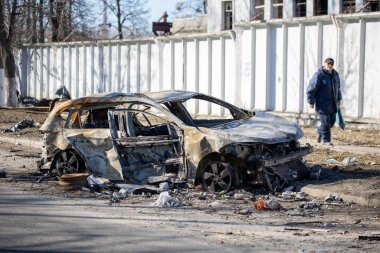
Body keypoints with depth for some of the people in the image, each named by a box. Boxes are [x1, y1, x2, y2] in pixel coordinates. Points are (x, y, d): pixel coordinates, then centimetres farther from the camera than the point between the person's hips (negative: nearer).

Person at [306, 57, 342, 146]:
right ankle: (326, 139, 4)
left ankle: (320, 131, 34)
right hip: (323, 104, -7)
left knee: (332, 120, 12)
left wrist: (339, 98, 25)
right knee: (325, 122, -6)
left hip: (332, 104, 7)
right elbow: (311, 89, -14)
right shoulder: (319, 75, -14)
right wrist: (311, 101, -15)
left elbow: (338, 88, 24)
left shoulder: (335, 74, 9)